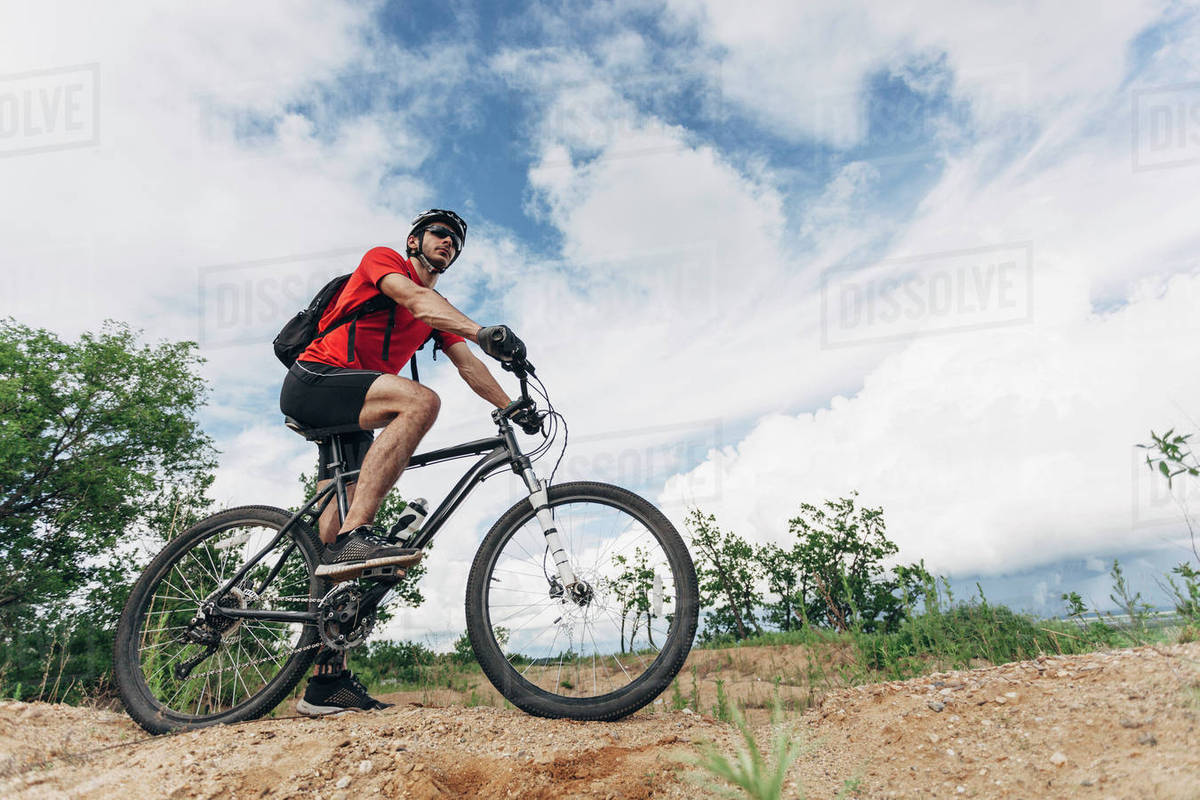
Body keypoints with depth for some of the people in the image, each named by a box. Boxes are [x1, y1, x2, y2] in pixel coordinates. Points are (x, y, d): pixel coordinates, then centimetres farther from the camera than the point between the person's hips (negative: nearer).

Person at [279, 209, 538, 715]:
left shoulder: (440, 313, 24)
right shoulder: (383, 259, 3)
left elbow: (468, 366, 13)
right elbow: (416, 300, -18)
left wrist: (511, 407, -4)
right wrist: (483, 331, -34)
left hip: (349, 421, 8)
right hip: (311, 382, -8)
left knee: (340, 548, -2)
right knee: (420, 400, -33)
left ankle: (328, 680, -4)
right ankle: (355, 536, -41)